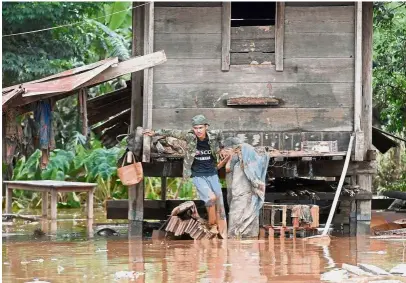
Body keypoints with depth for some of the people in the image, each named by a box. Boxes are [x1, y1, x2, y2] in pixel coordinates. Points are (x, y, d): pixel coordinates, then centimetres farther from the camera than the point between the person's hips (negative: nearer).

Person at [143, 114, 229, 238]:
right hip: (198, 175, -3)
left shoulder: (213, 135, -6)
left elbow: (220, 135, 17)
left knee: (220, 205, 2)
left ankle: (223, 235, 10)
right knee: (211, 197, -25)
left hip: (212, 174, 3)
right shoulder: (190, 136, -12)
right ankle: (212, 224, -3)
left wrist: (221, 148, 21)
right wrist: (155, 133, 0)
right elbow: (172, 133, -2)